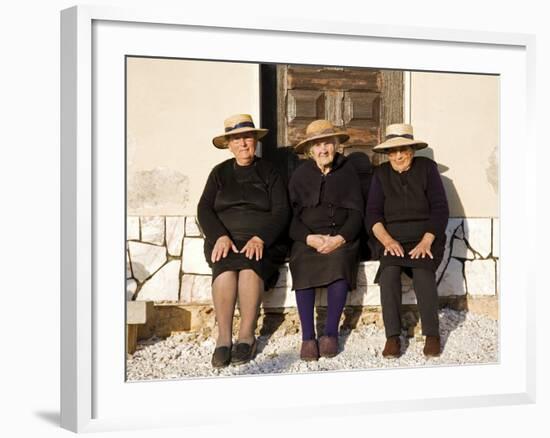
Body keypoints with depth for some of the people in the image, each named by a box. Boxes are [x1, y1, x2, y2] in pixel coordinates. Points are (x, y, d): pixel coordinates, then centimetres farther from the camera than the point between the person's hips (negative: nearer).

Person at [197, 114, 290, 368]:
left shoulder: (269, 173, 11)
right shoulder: (220, 173, 16)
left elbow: (281, 212, 0)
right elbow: (204, 209, 5)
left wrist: (260, 239, -17)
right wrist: (220, 237, -14)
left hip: (263, 242, -1)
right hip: (225, 240, 1)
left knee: (249, 265, -34)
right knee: (226, 267, -33)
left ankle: (247, 336, -28)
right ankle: (223, 338, -30)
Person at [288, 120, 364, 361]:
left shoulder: (347, 172, 9)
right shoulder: (300, 175, 11)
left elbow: (356, 213, 3)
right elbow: (292, 216, 4)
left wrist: (338, 239, -14)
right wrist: (310, 239, -14)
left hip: (341, 238, -1)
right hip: (307, 238, 1)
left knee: (339, 262, -33)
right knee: (303, 266, -31)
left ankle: (331, 334, -23)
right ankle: (307, 337, -26)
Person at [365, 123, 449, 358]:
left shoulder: (427, 168, 5)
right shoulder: (381, 173, 10)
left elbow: (440, 209, -1)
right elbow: (372, 213, 2)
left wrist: (427, 241, -16)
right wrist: (387, 240, -17)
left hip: (425, 236, -1)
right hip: (392, 237, 1)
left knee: (422, 272, -31)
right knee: (389, 271, -30)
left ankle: (432, 334, -20)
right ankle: (392, 337, -26)